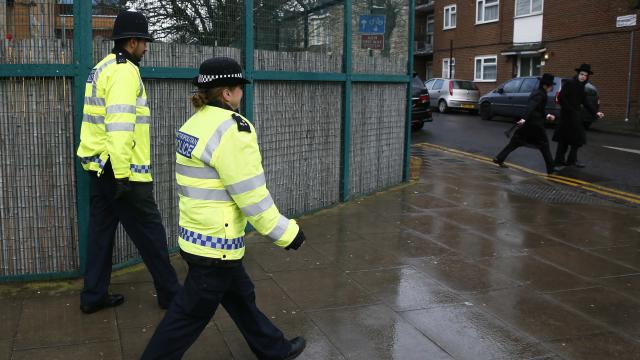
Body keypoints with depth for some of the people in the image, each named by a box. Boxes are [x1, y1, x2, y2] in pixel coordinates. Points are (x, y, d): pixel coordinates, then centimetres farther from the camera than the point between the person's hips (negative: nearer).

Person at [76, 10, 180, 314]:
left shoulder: (102, 68, 16)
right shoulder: (125, 72, -15)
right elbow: (120, 126, -23)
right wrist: (122, 175, -24)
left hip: (99, 167, 10)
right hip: (123, 170, -9)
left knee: (101, 230, 13)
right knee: (150, 231, 1)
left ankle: (93, 296, 20)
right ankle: (170, 293, 13)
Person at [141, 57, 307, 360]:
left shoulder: (195, 124, 8)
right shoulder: (231, 129, -21)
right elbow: (251, 193, -21)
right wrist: (286, 232, -12)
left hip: (195, 231, 10)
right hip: (216, 241, -10)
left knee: (240, 295, 22)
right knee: (191, 313, 4)